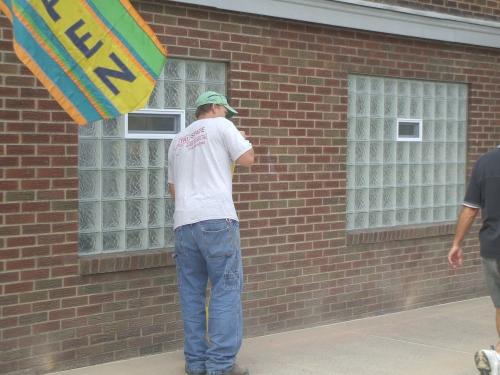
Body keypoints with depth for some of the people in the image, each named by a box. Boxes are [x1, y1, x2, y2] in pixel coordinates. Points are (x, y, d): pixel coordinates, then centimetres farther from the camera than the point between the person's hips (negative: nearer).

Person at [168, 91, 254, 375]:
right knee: (226, 289, -3)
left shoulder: (178, 140, 24)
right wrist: (242, 139, 21)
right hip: (217, 218, -6)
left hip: (184, 221, 6)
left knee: (191, 293, 9)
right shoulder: (220, 126, 5)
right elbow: (247, 159, 2)